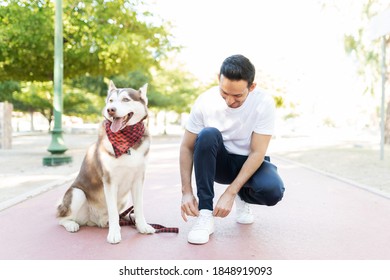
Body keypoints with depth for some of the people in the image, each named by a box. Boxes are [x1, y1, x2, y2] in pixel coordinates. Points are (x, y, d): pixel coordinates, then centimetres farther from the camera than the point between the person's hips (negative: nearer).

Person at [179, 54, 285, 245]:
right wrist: (186, 191, -22)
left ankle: (243, 197, 7)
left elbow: (257, 153, -22)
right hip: (219, 162, 1)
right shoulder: (205, 101, -19)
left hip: (250, 163, 0)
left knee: (273, 191, -32)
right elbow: (187, 147, -13)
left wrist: (230, 193, -29)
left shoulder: (264, 103, -22)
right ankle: (205, 214, -25)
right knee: (208, 135, -33)